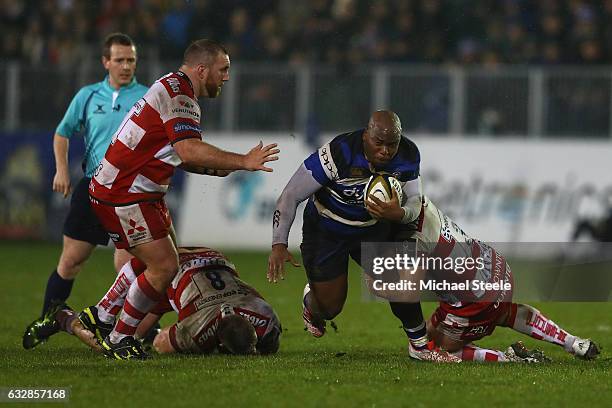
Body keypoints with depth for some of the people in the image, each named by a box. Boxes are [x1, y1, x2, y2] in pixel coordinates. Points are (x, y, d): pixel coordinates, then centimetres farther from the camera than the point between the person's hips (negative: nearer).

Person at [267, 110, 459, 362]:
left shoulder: (407, 157, -20)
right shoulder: (338, 154, -34)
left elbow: (416, 204, -13)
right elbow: (291, 196, -26)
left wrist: (399, 214, -39)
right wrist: (279, 244, -32)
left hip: (372, 228, 3)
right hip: (326, 232, -3)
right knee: (329, 308, 1)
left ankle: (420, 345, -2)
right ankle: (311, 300, 40)